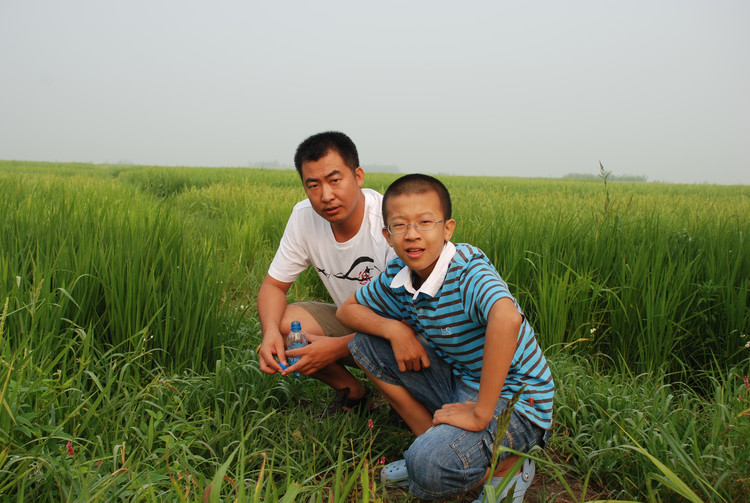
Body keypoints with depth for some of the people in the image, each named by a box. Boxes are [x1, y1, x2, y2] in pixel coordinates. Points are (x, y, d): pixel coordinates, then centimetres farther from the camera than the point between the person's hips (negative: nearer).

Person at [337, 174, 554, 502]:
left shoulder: (468, 270, -26)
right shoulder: (398, 277, -4)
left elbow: (507, 319, -47)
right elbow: (347, 310, 10)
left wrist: (480, 414, -40)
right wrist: (394, 329, -11)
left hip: (514, 400, -7)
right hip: (459, 384, 8)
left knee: (431, 467, -32)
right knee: (365, 345, 0)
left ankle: (508, 465, 1)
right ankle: (432, 441, 7)